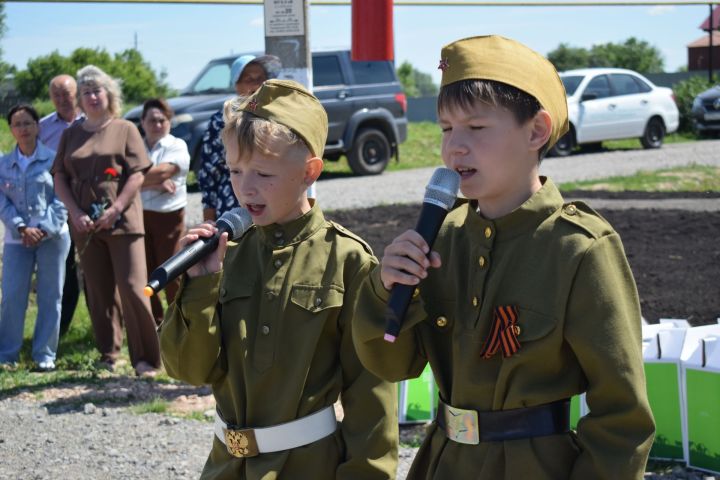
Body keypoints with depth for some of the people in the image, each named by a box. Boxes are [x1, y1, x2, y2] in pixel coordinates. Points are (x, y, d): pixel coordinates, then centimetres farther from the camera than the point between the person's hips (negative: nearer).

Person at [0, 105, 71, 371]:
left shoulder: (53, 160, -1)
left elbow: (61, 199, -5)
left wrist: (43, 229, -14)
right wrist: (22, 229, -12)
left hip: (52, 237, -2)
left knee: (50, 297, 2)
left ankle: (45, 355, 9)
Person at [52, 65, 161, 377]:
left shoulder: (125, 129, 4)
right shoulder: (71, 135, 13)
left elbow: (137, 174, -3)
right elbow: (60, 178, 8)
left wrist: (115, 210, -13)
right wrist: (76, 214, -7)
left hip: (122, 222, -3)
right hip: (85, 226, 3)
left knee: (132, 288, -9)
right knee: (98, 293, 6)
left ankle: (145, 358, -3)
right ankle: (108, 354, 16)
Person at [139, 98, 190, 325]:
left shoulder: (177, 146, 1)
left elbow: (163, 171, -14)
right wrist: (156, 184, -15)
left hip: (169, 215, -4)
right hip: (139, 215, 4)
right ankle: (154, 322, 20)